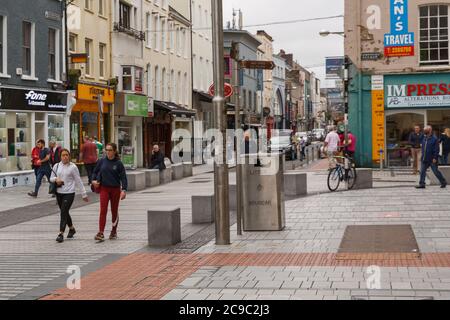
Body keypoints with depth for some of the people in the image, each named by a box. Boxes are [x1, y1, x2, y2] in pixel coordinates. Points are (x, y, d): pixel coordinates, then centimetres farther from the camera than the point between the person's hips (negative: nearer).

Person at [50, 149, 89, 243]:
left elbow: (78, 181, 0)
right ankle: (72, 229, 37)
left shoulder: (73, 167, -4)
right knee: (64, 213, 16)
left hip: (69, 193, -5)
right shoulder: (56, 166, 6)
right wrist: (56, 179, -12)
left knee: (64, 212, -12)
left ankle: (61, 234, -11)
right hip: (59, 193, 5)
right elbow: (51, 178, 13)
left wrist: (84, 194, 1)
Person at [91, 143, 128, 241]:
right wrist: (94, 180, -1)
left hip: (115, 189, -1)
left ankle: (114, 232, 27)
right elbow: (95, 172, 16)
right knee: (103, 210, -11)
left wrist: (124, 190, -17)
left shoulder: (118, 163, -5)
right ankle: (101, 233, -15)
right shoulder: (102, 161, 1)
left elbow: (123, 177, -7)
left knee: (114, 211, 11)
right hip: (104, 188, 1)